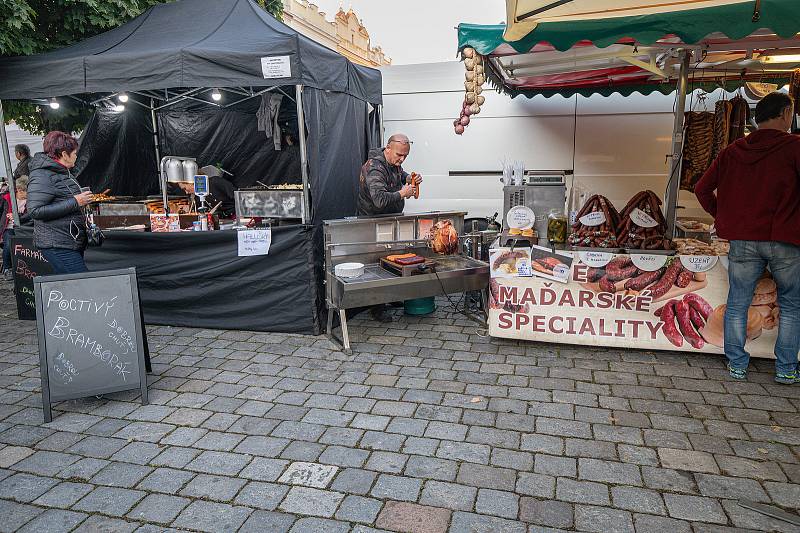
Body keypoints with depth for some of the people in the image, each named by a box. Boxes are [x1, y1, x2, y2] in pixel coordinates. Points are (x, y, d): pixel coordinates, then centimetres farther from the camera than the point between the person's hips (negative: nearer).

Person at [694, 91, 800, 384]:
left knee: (737, 304, 11)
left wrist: (722, 216, 16)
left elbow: (702, 189, 6)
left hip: (742, 241, 3)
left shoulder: (732, 152, 4)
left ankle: (737, 365, 16)